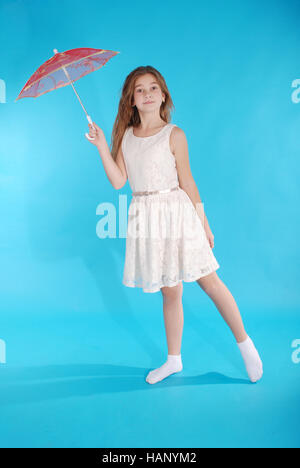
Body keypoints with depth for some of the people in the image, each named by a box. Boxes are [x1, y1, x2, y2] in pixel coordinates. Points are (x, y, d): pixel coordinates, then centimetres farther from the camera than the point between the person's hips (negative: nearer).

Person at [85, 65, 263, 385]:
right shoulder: (126, 135, 8)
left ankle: (245, 344, 19)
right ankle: (173, 360, 26)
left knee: (208, 280, -1)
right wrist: (101, 146, -6)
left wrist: (203, 224, 0)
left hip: (176, 212, -3)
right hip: (145, 217, 4)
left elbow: (187, 182, -2)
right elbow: (118, 181, 1)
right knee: (170, 291, 11)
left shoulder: (173, 134, -3)